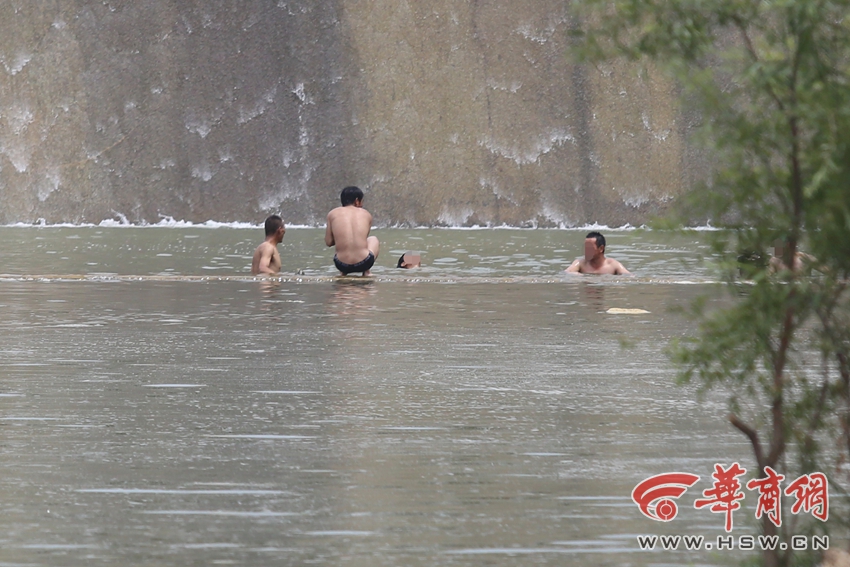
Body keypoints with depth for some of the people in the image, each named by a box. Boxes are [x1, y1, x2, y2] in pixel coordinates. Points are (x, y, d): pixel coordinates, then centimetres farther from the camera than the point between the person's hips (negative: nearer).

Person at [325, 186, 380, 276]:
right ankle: (366, 272, 17)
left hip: (342, 265, 1)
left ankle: (343, 273, 18)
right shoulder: (366, 214, 9)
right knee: (373, 240, 35)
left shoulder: (332, 214, 6)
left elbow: (329, 242, 8)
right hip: (363, 263, -1)